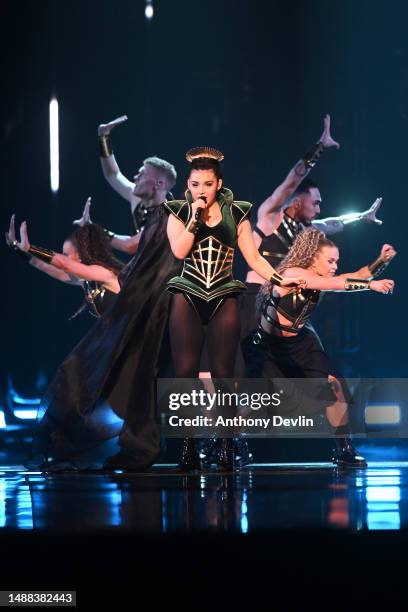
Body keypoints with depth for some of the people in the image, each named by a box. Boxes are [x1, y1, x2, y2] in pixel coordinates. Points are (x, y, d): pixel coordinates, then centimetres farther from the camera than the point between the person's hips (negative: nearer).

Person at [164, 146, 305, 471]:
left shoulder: (235, 214, 7)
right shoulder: (179, 213, 6)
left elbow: (253, 257, 4)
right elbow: (179, 250, -10)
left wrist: (280, 279, -8)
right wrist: (195, 216, -11)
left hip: (224, 299, 0)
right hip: (188, 298, 0)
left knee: (223, 375, -1)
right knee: (185, 374, -4)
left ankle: (226, 445, 3)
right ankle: (188, 446, 1)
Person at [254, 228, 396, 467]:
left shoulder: (322, 279, -4)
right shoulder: (292, 273, -23)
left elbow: (356, 276, -11)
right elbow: (334, 284, -35)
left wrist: (382, 261, -27)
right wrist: (371, 285, -40)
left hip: (301, 343, 5)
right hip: (270, 346, -5)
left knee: (334, 386, -13)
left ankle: (344, 449, -7)